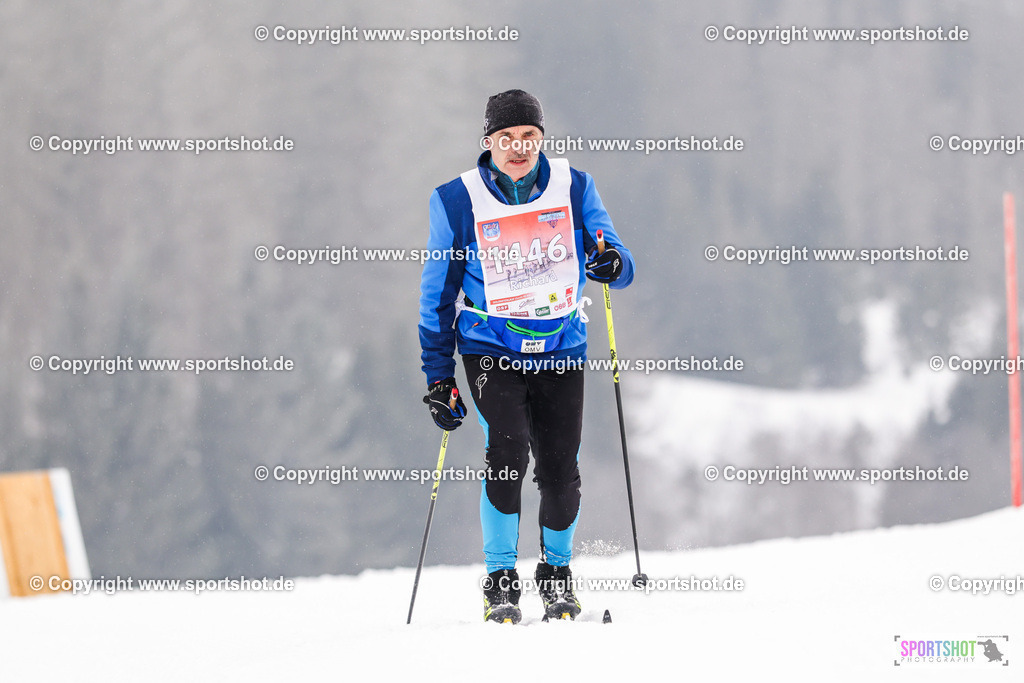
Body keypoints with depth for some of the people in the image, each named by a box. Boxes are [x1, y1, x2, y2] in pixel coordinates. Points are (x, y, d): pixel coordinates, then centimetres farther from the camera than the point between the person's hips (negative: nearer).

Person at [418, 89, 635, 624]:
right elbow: (438, 293, 4)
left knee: (560, 470, -3)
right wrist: (438, 377, 2)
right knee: (507, 451, -21)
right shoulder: (458, 201, -4)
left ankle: (557, 570, 24)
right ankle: (500, 580, -8)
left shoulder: (573, 188, -1)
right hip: (491, 348, -2)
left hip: (560, 347, 2)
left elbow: (619, 265, -2)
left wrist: (612, 263, -28)